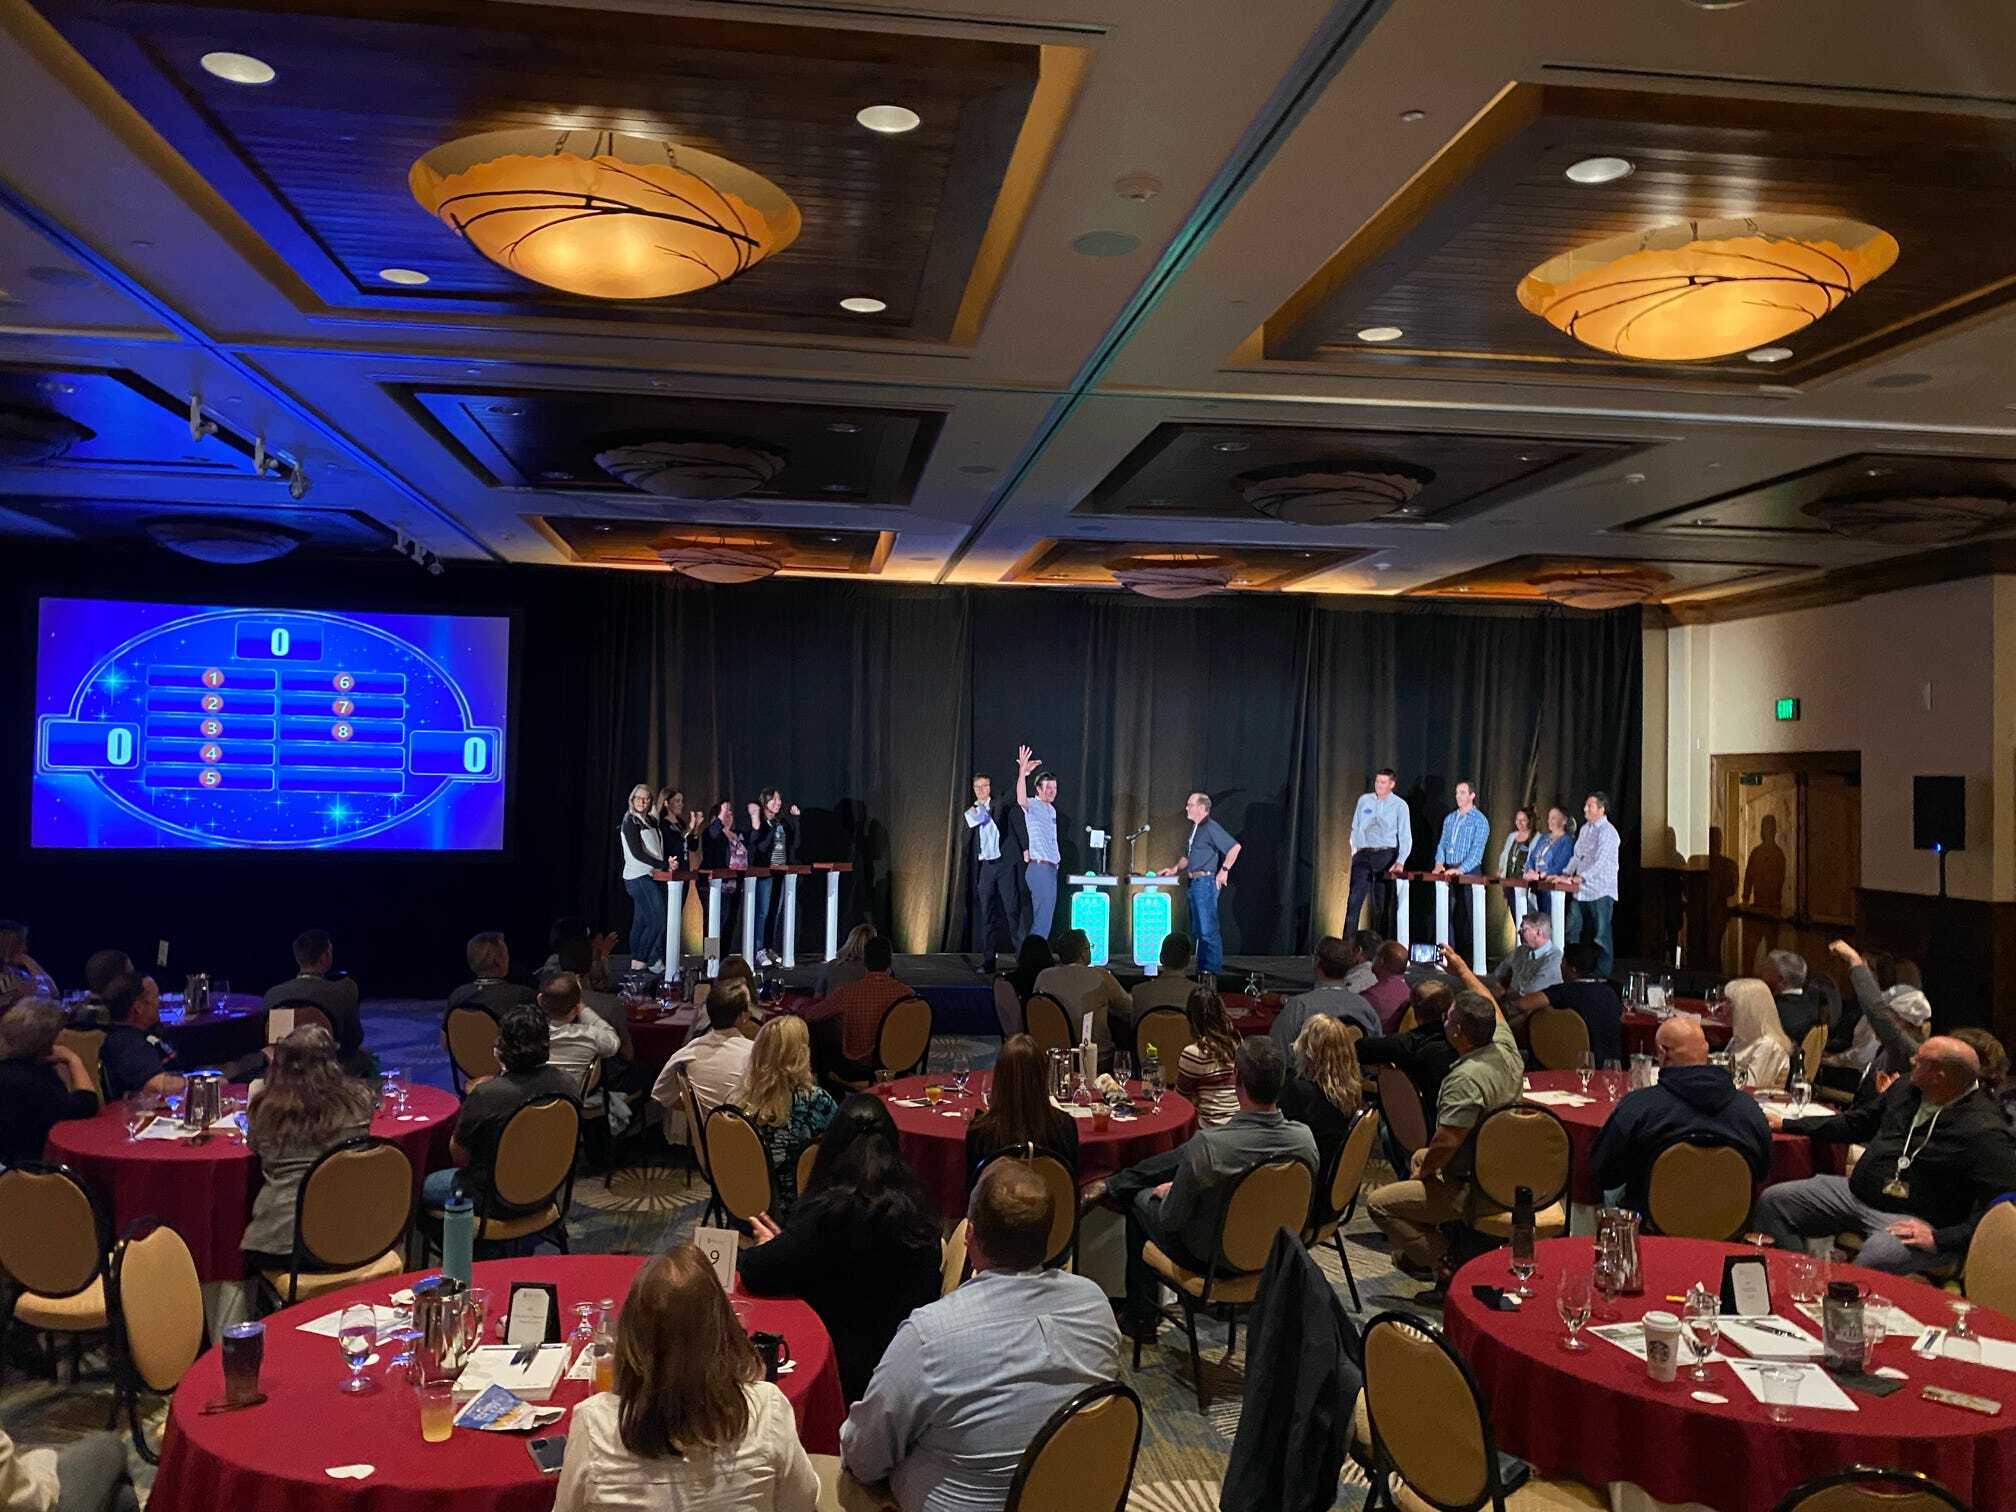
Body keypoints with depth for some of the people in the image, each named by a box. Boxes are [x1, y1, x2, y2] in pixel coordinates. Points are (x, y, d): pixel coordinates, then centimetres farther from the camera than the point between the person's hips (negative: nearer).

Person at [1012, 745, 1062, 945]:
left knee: (1043, 915, 10)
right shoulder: (1033, 806, -9)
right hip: (1039, 868, -9)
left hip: (1051, 867, 9)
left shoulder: (1052, 810, 17)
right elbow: (1021, 799, -34)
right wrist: (1022, 773, -46)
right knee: (1043, 916, -12)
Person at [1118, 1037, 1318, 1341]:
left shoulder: (1207, 1144, -35)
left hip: (1209, 1258, -5)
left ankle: (1141, 1317, 32)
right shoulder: (1304, 1138, -20)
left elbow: (1171, 1219, -21)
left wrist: (1167, 1192, 3)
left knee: (1142, 1200, 22)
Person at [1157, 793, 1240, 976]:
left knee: (1207, 929, -8)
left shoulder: (1211, 827, -11)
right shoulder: (1194, 828, 17)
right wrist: (1174, 870, 13)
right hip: (1193, 883, 10)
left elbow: (1235, 846, -16)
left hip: (1206, 882, -10)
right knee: (1197, 930, 12)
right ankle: (1202, 968, 18)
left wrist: (1224, 870, -15)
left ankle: (1212, 968, -4)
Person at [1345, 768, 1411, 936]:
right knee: (1355, 900, -8)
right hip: (1364, 855, 1)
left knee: (1384, 902, 4)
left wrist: (1400, 861, -16)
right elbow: (1355, 828, 15)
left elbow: (1405, 836, -5)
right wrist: (1355, 850, 7)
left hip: (1386, 856, -1)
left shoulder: (1400, 805, 0)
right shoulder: (1364, 800, 8)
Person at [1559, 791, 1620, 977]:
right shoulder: (1585, 829, 15)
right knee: (1572, 929, 8)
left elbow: (1601, 861, -20)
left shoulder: (1608, 831, -11)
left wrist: (1581, 877, -26)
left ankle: (1602, 973, 6)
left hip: (1600, 890, -8)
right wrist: (1567, 873, 6)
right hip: (1581, 890, 8)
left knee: (1601, 933, -2)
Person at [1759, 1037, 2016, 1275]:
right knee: (1773, 1201, -4)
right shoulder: (1905, 1088, 11)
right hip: (1856, 1193, 8)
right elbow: (1855, 1123, 27)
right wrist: (1785, 1124, 25)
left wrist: (1941, 1238, -26)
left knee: (1877, 1258, -41)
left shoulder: (1986, 1131, -14)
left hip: (1912, 1220, -8)